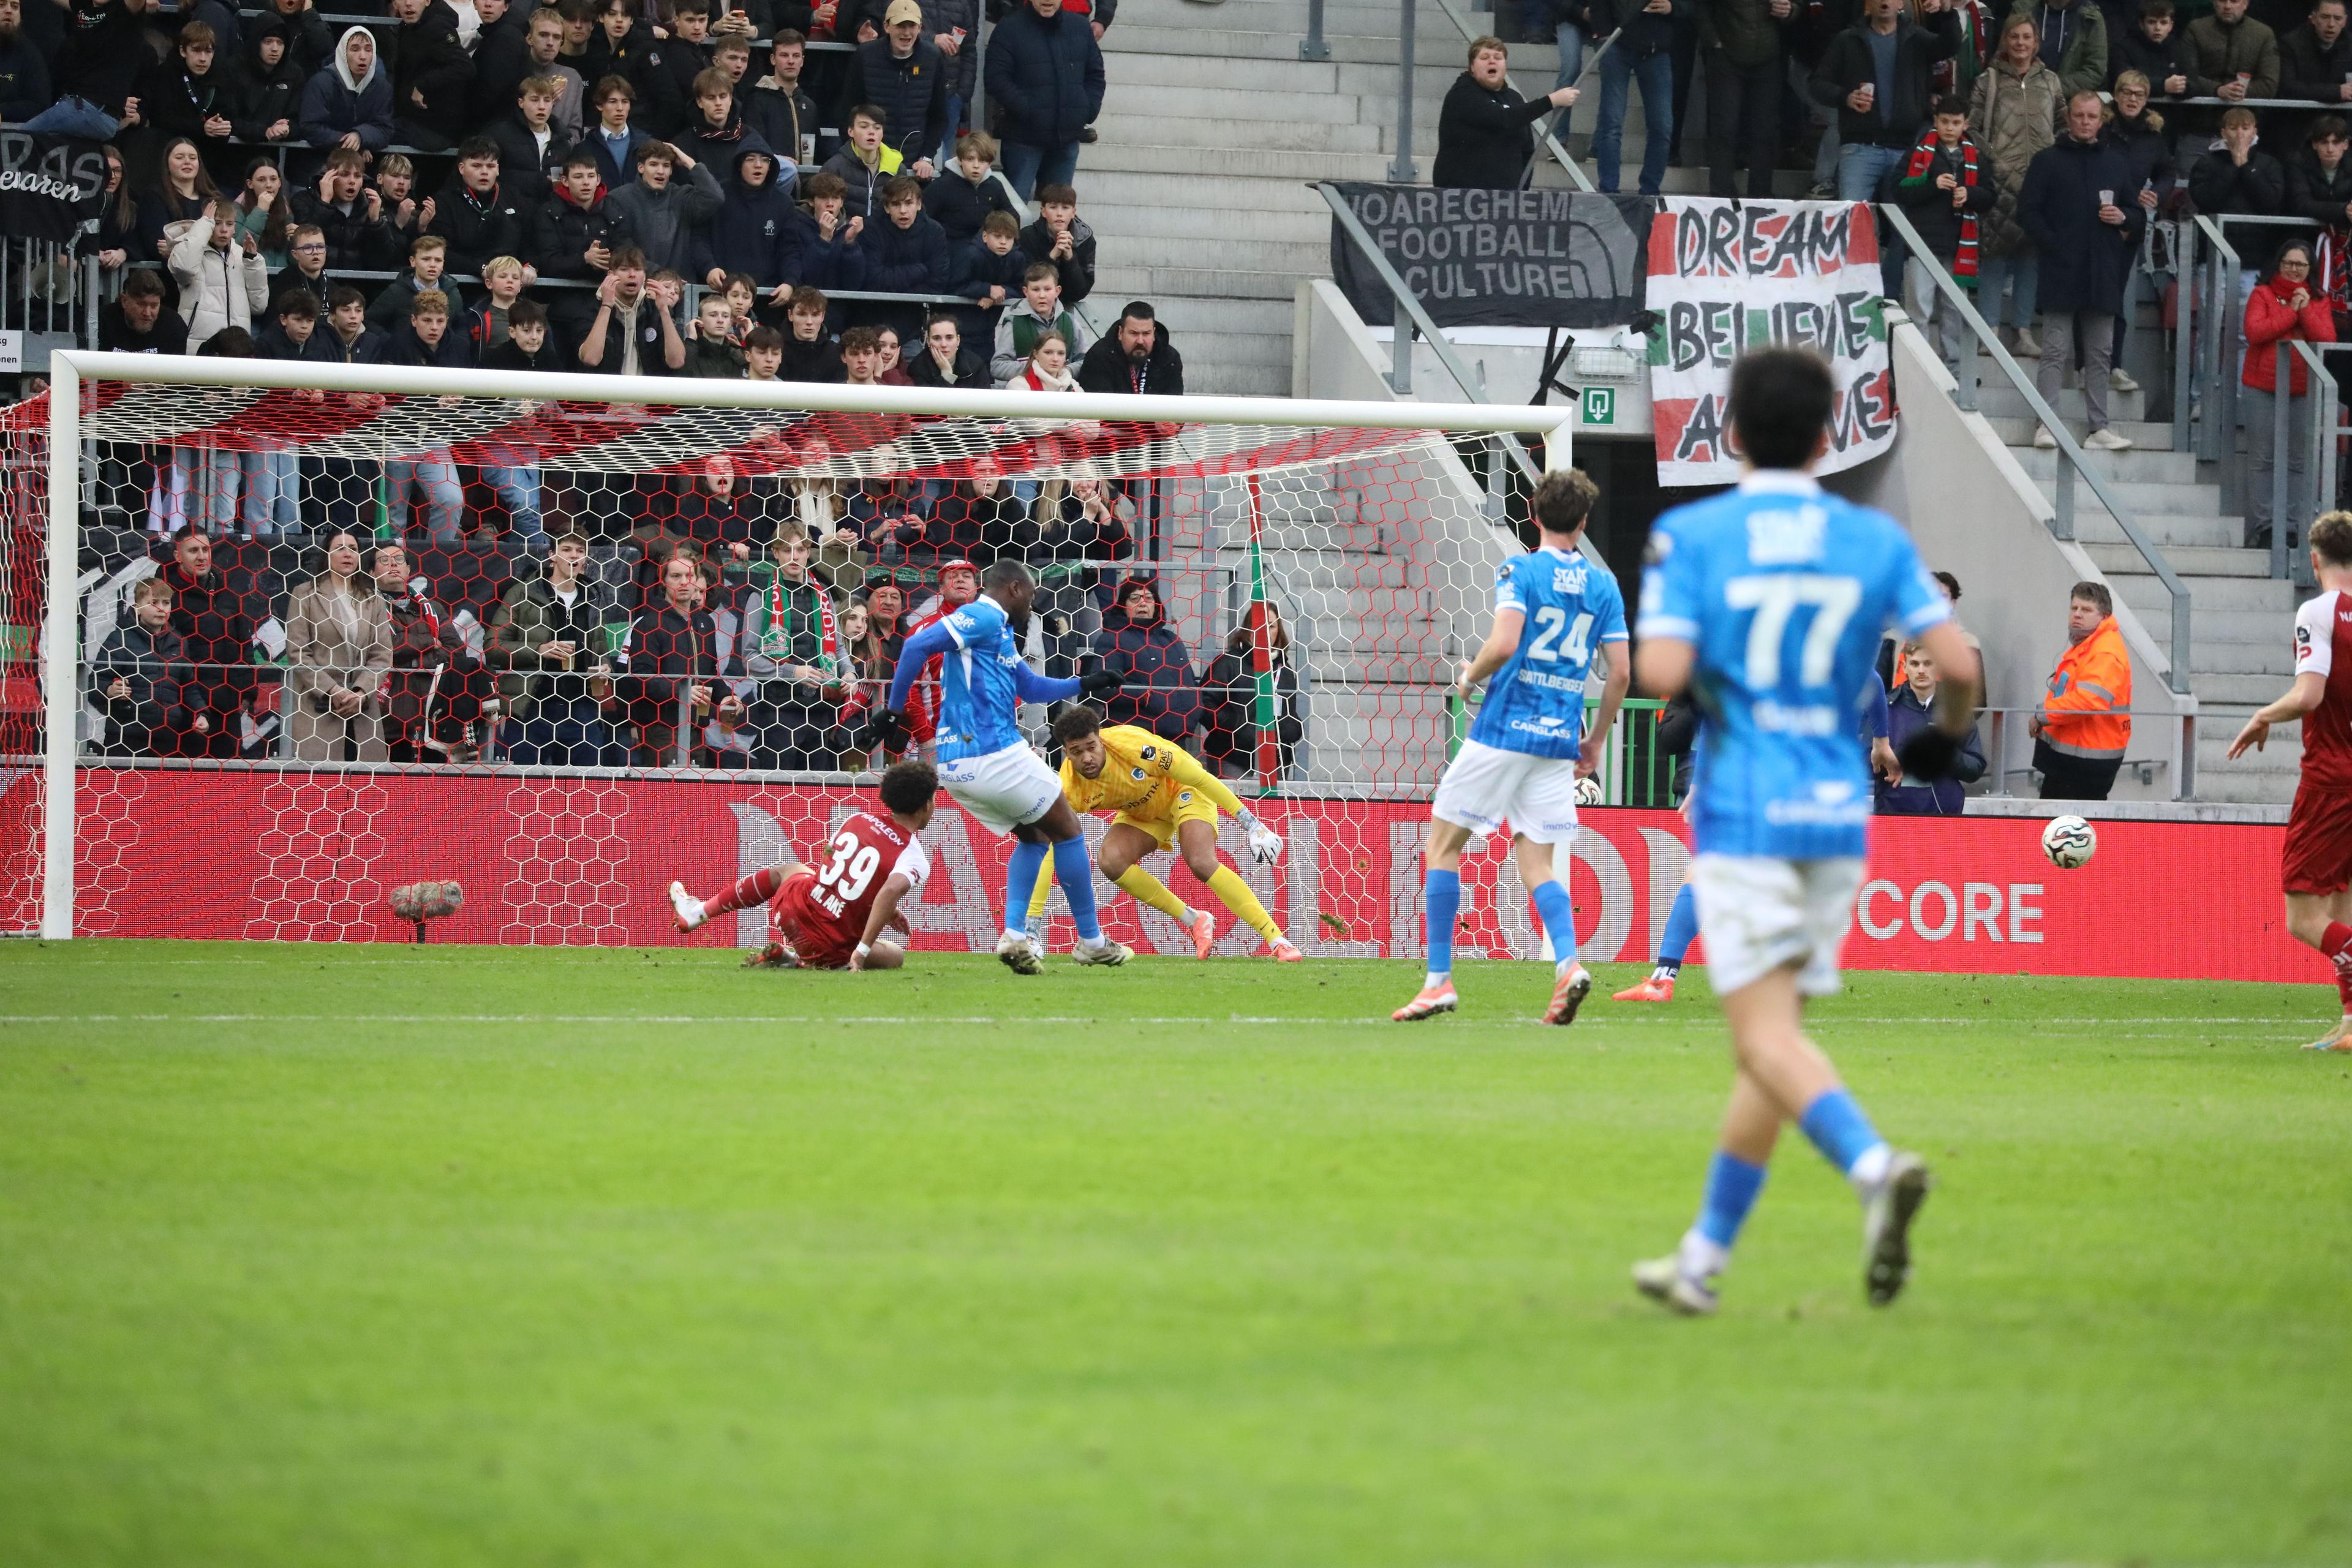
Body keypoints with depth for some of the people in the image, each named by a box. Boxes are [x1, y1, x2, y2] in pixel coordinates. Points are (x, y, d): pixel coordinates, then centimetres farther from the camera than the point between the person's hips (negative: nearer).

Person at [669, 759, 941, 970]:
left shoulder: (857, 820, 4)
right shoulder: (916, 859, -13)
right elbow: (891, 891, -33)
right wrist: (863, 951, -27)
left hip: (794, 909, 6)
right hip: (833, 946, -6)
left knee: (785, 870, 37)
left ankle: (699, 912, 41)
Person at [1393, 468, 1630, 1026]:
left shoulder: (1520, 571, -6)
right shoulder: (1603, 585, 8)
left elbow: (1503, 645, -20)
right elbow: (1619, 673, 7)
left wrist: (1468, 677, 0)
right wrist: (1597, 741, 18)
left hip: (1504, 730, -5)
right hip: (1559, 742, 5)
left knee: (1443, 843, 6)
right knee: (1536, 862, 9)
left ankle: (1439, 980, 2)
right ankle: (1568, 964, -17)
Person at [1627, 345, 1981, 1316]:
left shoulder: (1689, 537, -4)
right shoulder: (1875, 540, 4)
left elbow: (1663, 672, -14)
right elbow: (1957, 662, -3)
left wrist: (1691, 688, 10)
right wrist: (1946, 735, 18)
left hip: (1742, 816, -4)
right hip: (1838, 813, 4)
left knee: (1767, 1035, -10)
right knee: (1767, 1037, 13)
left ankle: (1875, 1165, -38)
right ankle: (1703, 1259, 18)